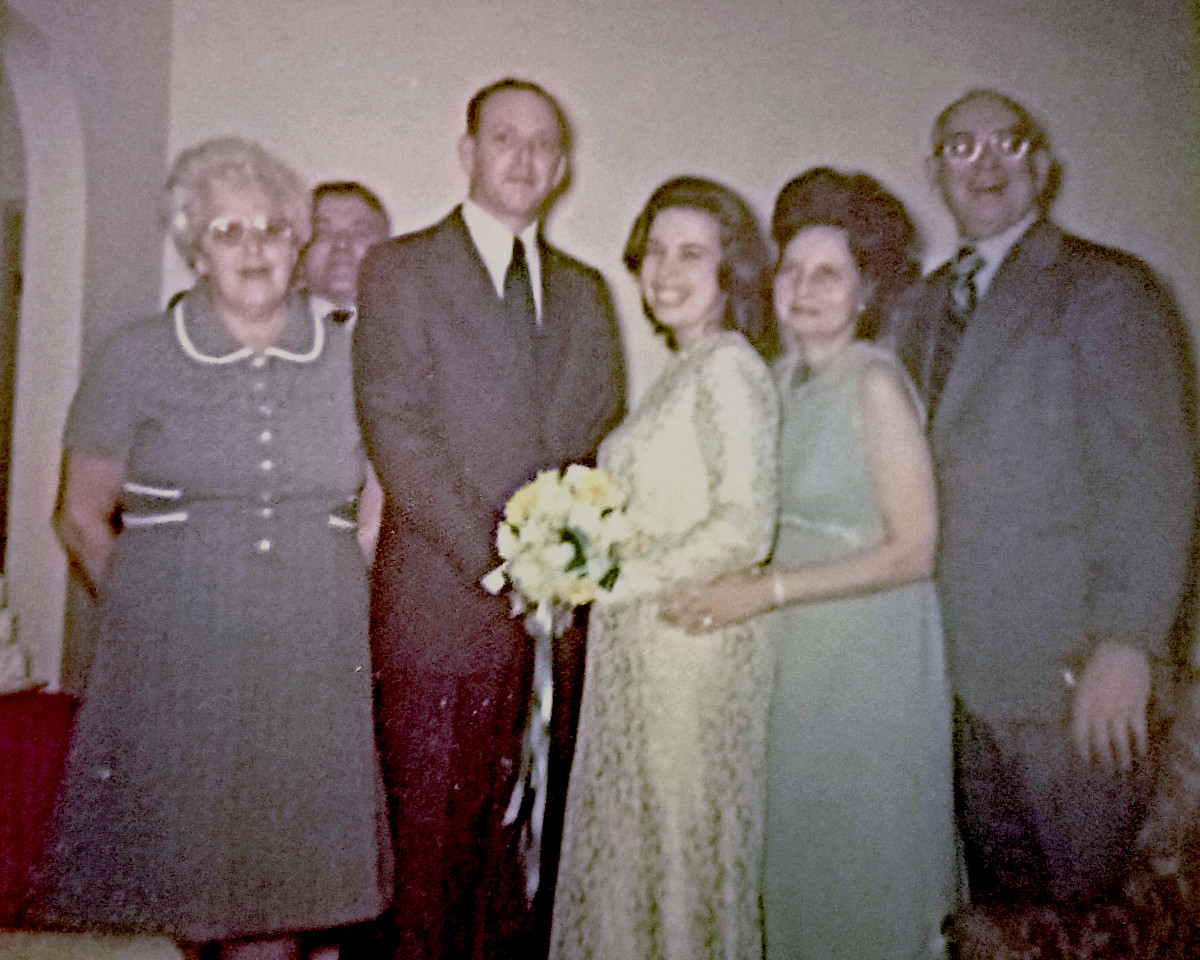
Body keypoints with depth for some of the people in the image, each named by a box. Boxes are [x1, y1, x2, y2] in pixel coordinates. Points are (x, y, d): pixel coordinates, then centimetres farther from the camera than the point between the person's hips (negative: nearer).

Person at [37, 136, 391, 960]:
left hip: (313, 669, 1)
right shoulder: (136, 358, 1)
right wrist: (149, 614, 6)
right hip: (175, 670, -1)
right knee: (175, 881, 5)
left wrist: (335, 615, 10)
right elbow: (82, 517, 9)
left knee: (283, 884, 6)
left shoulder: (350, 360, 6)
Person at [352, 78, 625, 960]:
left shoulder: (585, 292, 17)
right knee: (432, 835, 3)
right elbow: (397, 428, -7)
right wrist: (493, 559, -13)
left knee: (532, 834, 10)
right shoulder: (400, 269, 3)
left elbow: (605, 438, 15)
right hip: (442, 602, -4)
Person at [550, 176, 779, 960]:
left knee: (681, 842, 8)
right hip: (644, 643, 8)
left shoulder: (728, 369, -14)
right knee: (634, 839, 18)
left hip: (692, 640, -8)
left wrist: (623, 577, -17)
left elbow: (746, 528, -22)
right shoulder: (683, 371, 12)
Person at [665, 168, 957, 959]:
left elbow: (913, 552, -17)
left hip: (867, 654, -6)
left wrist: (770, 590, -19)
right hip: (791, 653, 6)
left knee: (860, 869, 10)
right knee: (796, 856, 19)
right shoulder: (783, 377, 4)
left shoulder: (876, 382, -16)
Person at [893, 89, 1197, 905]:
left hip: (1069, 660, -5)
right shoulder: (924, 305, 13)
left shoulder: (1109, 289, -6)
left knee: (1085, 909, 8)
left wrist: (1127, 644, -18)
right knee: (993, 906, 18)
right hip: (957, 660, 6)